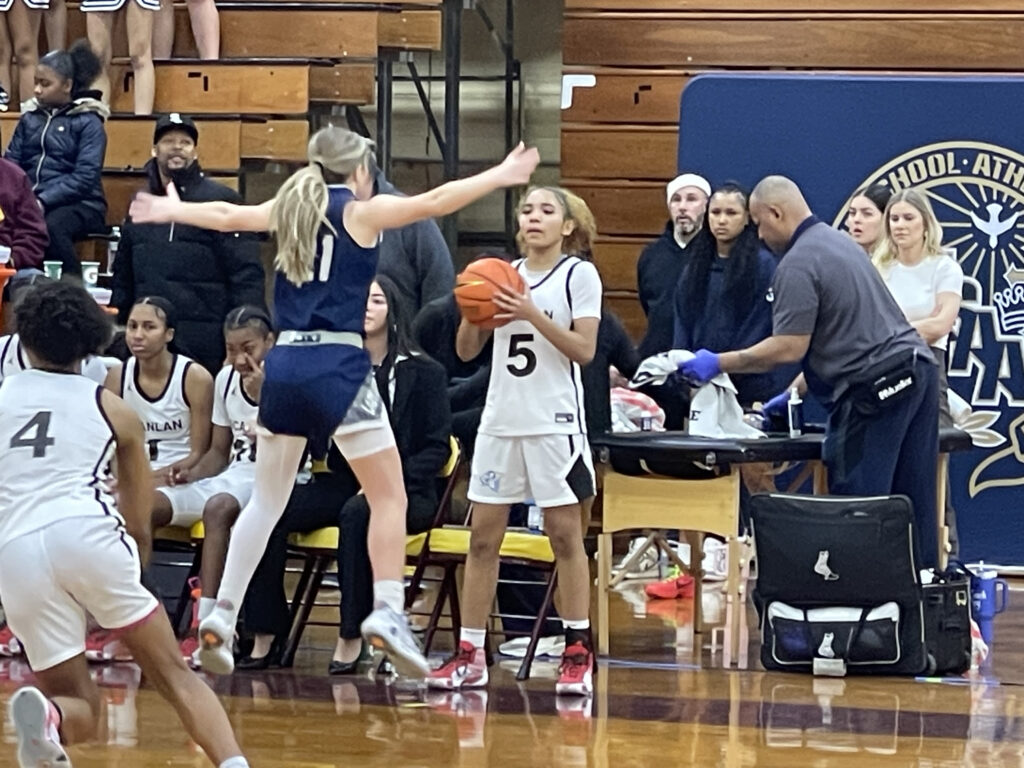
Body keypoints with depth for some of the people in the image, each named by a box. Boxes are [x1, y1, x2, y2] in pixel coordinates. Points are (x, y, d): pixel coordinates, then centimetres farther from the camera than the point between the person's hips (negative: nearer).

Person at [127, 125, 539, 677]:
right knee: (389, 496, -1)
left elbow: (226, 215, 29)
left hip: (285, 363, 6)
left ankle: (221, 616, 11)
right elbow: (435, 202, -8)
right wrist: (501, 176, -2)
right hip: (338, 365, -6)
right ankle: (387, 613, -15)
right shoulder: (361, 212, 1)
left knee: (266, 499, 15)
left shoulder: (289, 207, 15)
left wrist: (171, 210, 46)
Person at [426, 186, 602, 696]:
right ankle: (470, 654, 7)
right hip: (500, 420, 5)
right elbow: (467, 351, 12)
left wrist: (533, 314, -18)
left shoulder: (579, 275, -1)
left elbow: (585, 350, -9)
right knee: (483, 536, 3)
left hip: (555, 422, -5)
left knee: (565, 535, -2)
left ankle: (578, 653, 4)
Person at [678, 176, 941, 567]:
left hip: (876, 387, -10)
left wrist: (719, 364, -5)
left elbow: (790, 348, -15)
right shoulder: (839, 241, 20)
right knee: (912, 505, 10)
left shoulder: (798, 265, -11)